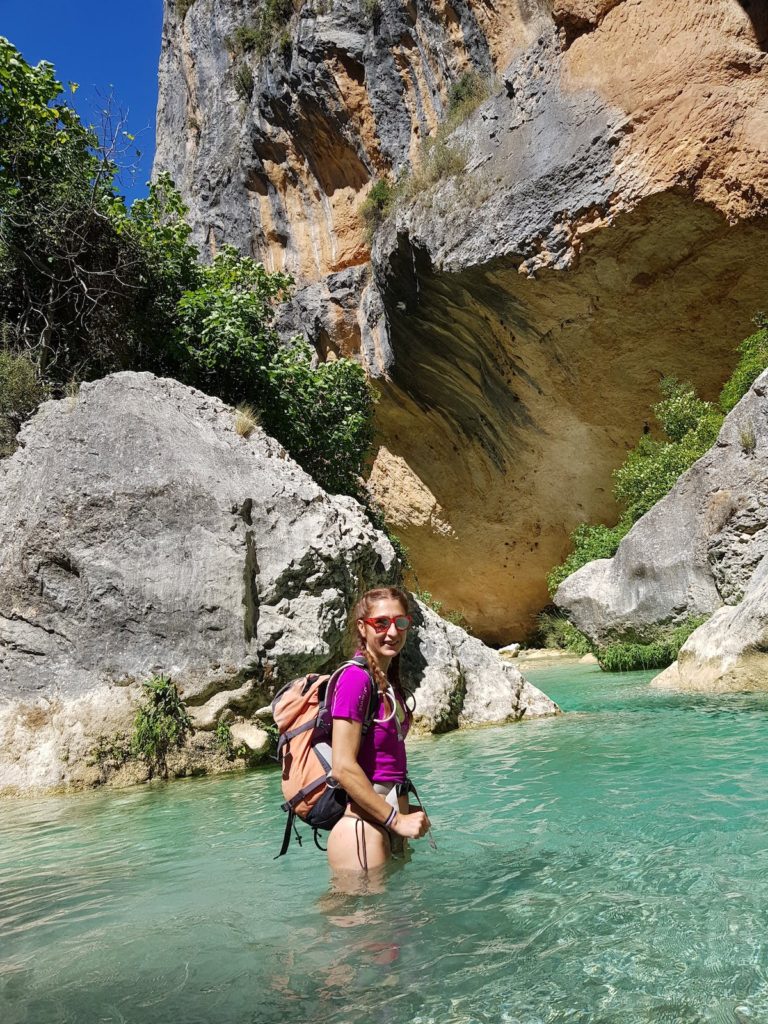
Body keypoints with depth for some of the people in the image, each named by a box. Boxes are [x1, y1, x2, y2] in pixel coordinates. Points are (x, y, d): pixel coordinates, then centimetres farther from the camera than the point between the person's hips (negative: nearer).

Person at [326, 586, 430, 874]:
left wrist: (405, 811, 6)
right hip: (361, 826, -9)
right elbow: (343, 768, -22)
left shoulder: (389, 681, 10)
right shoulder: (355, 678, -17)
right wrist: (396, 819, -16)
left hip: (389, 824, 9)